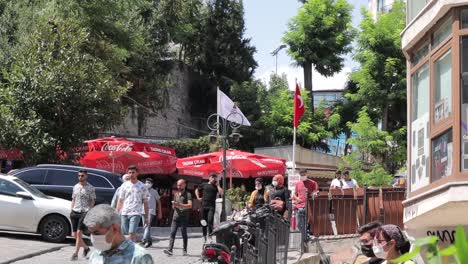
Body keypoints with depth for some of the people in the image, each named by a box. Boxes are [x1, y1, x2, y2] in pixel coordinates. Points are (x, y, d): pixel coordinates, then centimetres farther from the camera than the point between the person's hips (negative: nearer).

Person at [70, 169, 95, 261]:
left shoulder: (90, 188, -1)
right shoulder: (75, 187, 15)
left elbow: (92, 201, -2)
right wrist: (72, 210, 12)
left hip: (84, 212, -6)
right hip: (75, 212, 6)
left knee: (79, 233, -14)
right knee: (75, 234, 6)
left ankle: (75, 253, -10)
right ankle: (86, 248, 28)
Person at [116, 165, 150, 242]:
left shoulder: (142, 186, 3)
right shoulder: (124, 185, 9)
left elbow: (145, 203, 5)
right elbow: (120, 201, 11)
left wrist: (147, 217, 2)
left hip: (136, 213, -3)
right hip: (124, 213, 3)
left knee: (131, 233, -17)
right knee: (125, 233, 5)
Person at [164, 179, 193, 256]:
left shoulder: (187, 194, 0)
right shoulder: (176, 194, 19)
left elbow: (190, 205, -14)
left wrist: (179, 204, -22)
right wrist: (174, 206, 3)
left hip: (184, 217, -4)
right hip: (176, 216, 4)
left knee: (184, 234, 2)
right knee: (172, 233, -8)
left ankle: (184, 250, 10)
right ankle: (170, 250, -16)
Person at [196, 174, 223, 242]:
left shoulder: (216, 186, 10)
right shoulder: (204, 185, 13)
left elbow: (221, 192, -7)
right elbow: (197, 190, 26)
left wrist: (217, 184, -1)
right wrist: (198, 197, 12)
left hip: (211, 206, -2)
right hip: (204, 205, 2)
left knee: (210, 220, -17)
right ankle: (204, 236, 17)